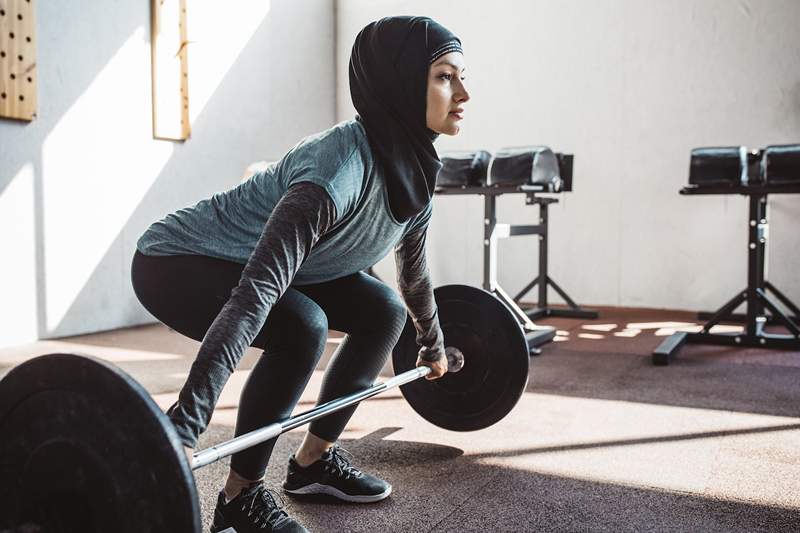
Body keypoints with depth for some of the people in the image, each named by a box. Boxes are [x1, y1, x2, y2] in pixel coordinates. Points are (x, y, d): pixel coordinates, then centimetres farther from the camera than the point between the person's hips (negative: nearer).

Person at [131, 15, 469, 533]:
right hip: (175, 264, -8)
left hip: (267, 260, 8)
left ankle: (315, 460, 11)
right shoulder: (340, 165, -35)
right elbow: (256, 292, -43)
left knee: (383, 309, -2)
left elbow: (414, 270, 10)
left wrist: (434, 347, 22)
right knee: (302, 328, -31)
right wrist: (184, 428, -46)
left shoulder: (416, 171, -7)